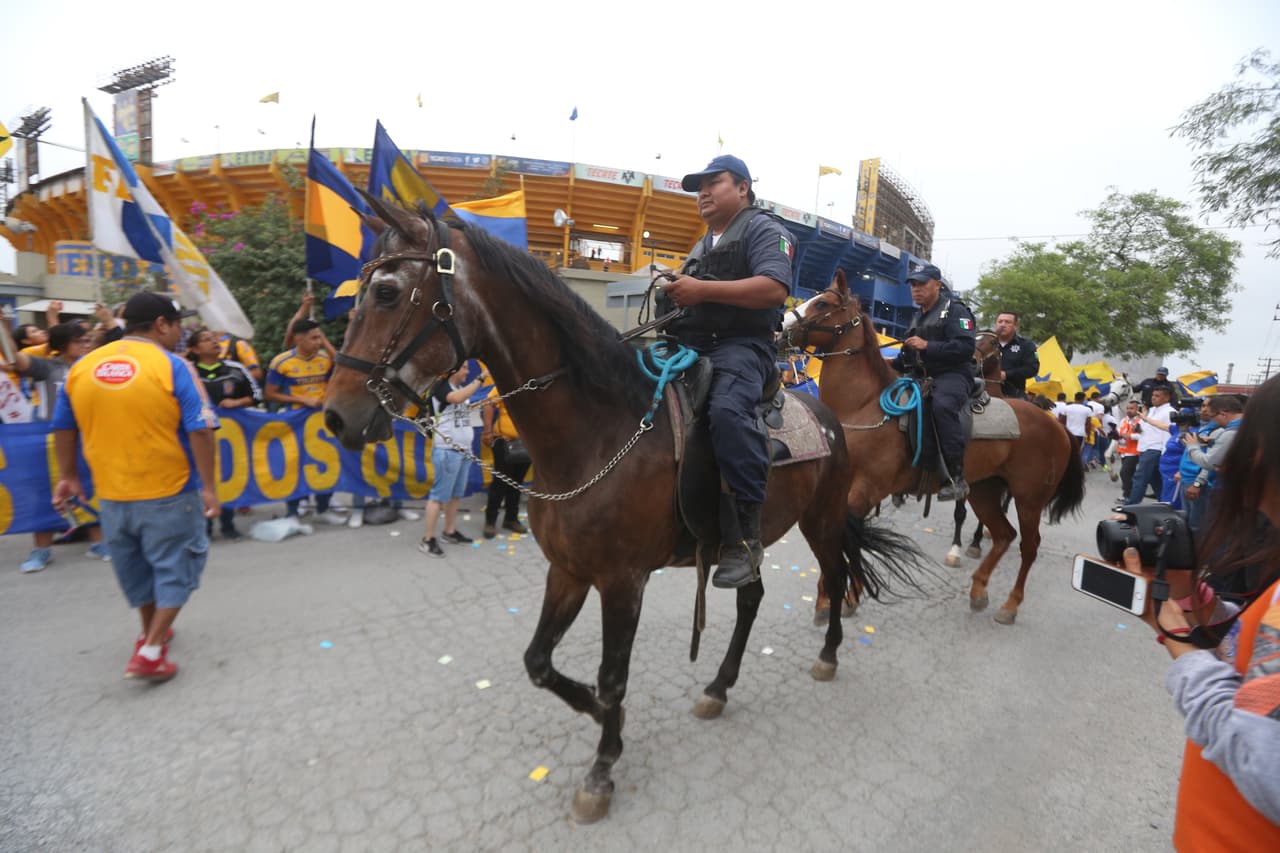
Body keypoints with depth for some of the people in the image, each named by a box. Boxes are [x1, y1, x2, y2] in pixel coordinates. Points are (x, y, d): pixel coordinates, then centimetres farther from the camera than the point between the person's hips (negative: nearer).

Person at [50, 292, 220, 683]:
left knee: (135, 565, 23)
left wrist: (67, 475, 22)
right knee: (175, 567, 9)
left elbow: (63, 428, 12)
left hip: (111, 493, 6)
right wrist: (209, 485, -13)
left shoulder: (82, 367, 4)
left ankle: (152, 633, 40)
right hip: (168, 490, -6)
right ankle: (150, 652, 4)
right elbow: (199, 430, -19)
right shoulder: (171, 366, -14)